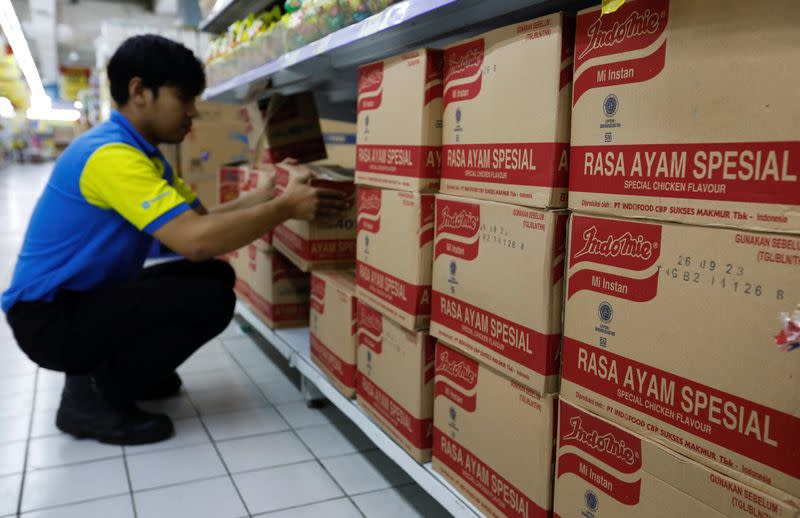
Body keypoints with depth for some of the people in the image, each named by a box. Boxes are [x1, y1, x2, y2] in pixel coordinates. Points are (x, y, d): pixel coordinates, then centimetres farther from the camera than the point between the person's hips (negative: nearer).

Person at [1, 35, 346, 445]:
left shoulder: (141, 152, 9)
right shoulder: (111, 155, -24)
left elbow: (201, 218, 4)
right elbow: (196, 240, -33)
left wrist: (271, 194, -6)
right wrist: (286, 207, -25)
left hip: (86, 299, 10)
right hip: (49, 317, -10)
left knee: (217, 275, 5)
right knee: (210, 299, -23)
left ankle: (119, 369, 12)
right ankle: (90, 393, -7)